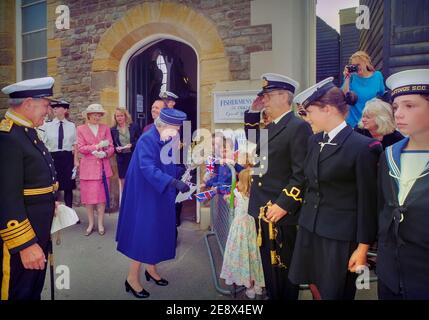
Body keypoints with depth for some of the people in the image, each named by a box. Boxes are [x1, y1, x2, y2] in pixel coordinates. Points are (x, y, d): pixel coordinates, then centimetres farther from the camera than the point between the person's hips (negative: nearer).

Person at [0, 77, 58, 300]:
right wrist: (25, 244, -25)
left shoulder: (26, 131, 9)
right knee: (19, 293, 9)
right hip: (20, 233, -9)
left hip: (38, 230, 9)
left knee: (34, 290, 24)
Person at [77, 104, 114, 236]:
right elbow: (81, 148, -7)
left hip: (103, 167, 1)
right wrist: (97, 146, -16)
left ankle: (100, 224, 14)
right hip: (88, 167, -1)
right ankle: (90, 224, 16)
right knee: (88, 196, 3)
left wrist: (105, 153, -17)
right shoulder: (81, 129, 2)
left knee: (102, 195, 4)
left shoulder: (105, 128, 7)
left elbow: (111, 147, 3)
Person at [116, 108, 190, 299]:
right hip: (146, 196, -8)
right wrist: (174, 182, -40)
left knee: (157, 232, 15)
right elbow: (148, 169, -32)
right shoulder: (147, 140, -21)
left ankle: (151, 269, 33)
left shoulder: (166, 141, 4)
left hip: (161, 196, 8)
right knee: (144, 233, -2)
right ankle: (132, 278, 14)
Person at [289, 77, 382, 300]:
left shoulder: (363, 146, -15)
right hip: (309, 229, 6)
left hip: (340, 235, -6)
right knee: (315, 287, 18)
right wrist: (305, 219, 14)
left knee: (334, 293, 11)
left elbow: (368, 201, -12)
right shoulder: (314, 141, 6)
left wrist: (363, 247, -8)